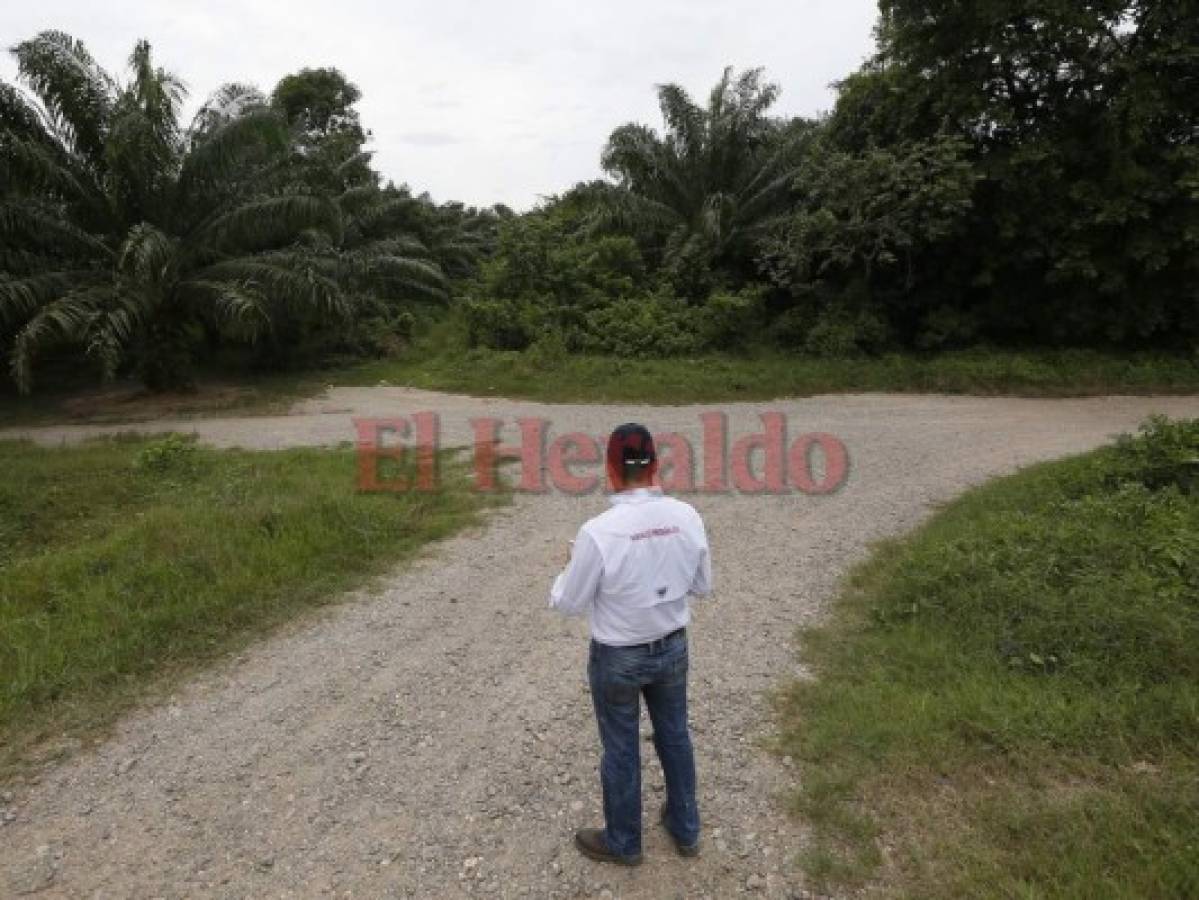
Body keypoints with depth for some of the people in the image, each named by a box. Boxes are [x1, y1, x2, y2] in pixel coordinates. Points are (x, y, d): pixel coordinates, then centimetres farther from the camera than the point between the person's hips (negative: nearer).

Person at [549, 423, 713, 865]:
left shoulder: (598, 532, -28)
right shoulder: (687, 517, -14)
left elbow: (568, 603, -15)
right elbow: (703, 585, 0)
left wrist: (572, 564, 3)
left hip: (618, 659, -4)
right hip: (673, 648, 4)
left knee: (621, 750, 17)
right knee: (675, 736, 24)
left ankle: (622, 842, 39)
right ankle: (685, 829, 45)